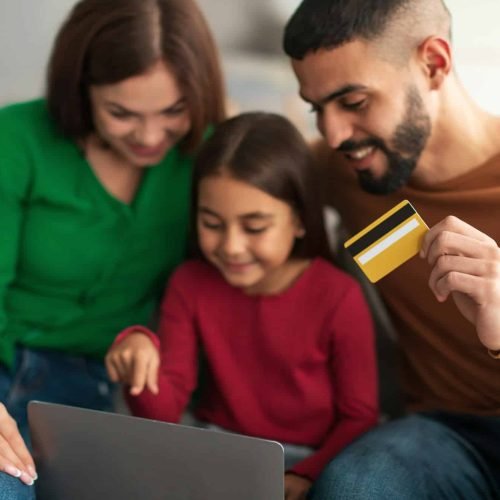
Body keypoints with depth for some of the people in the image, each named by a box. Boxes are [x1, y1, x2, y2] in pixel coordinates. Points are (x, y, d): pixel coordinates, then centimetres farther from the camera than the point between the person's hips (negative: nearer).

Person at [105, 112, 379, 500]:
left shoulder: (339, 298, -13)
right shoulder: (190, 285, -3)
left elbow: (359, 418, -5)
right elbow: (165, 413, -3)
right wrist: (142, 358, -24)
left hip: (309, 461, -2)